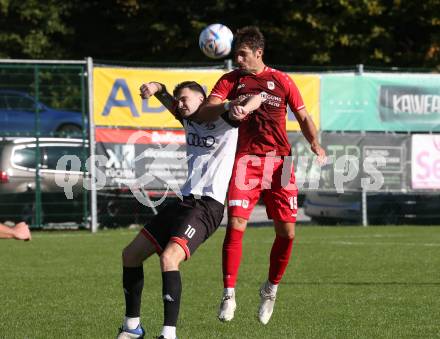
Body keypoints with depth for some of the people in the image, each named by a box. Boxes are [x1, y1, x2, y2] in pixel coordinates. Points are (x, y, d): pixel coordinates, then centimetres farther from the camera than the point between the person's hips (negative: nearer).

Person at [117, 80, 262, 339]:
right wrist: (156, 88, 0)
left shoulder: (223, 119, -4)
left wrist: (243, 108, -39)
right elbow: (166, 97, 24)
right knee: (131, 255, 10)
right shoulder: (188, 120, 16)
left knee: (168, 258, -29)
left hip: (208, 205, -9)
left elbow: (257, 98, -16)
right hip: (185, 200, 9)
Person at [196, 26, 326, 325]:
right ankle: (229, 295, -10)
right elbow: (204, 111, -7)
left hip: (280, 161, 1)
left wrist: (315, 144, -5)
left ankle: (271, 289, 20)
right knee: (235, 226, -16)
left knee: (286, 232, -2)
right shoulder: (231, 80, 6)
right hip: (246, 162, -1)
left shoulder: (282, 81, 8)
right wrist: (228, 105, -27)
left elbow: (303, 116, 13)